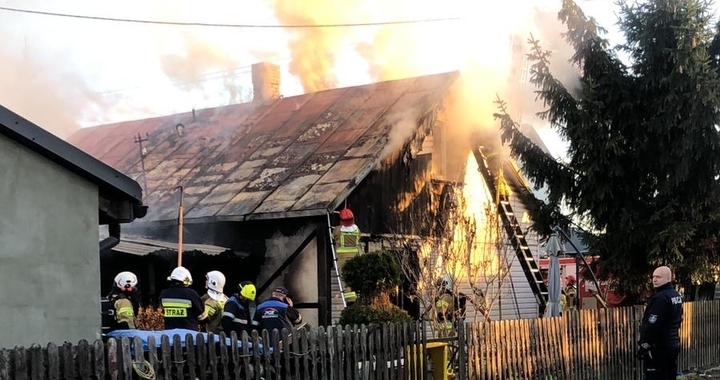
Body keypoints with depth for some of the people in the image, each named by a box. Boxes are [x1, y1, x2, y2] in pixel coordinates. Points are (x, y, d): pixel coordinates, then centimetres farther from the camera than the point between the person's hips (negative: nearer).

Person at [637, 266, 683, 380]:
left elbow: (651, 325, -23)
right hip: (673, 344, 10)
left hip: (659, 348, -10)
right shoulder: (677, 296, 13)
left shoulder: (660, 298, -19)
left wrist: (643, 346, -18)